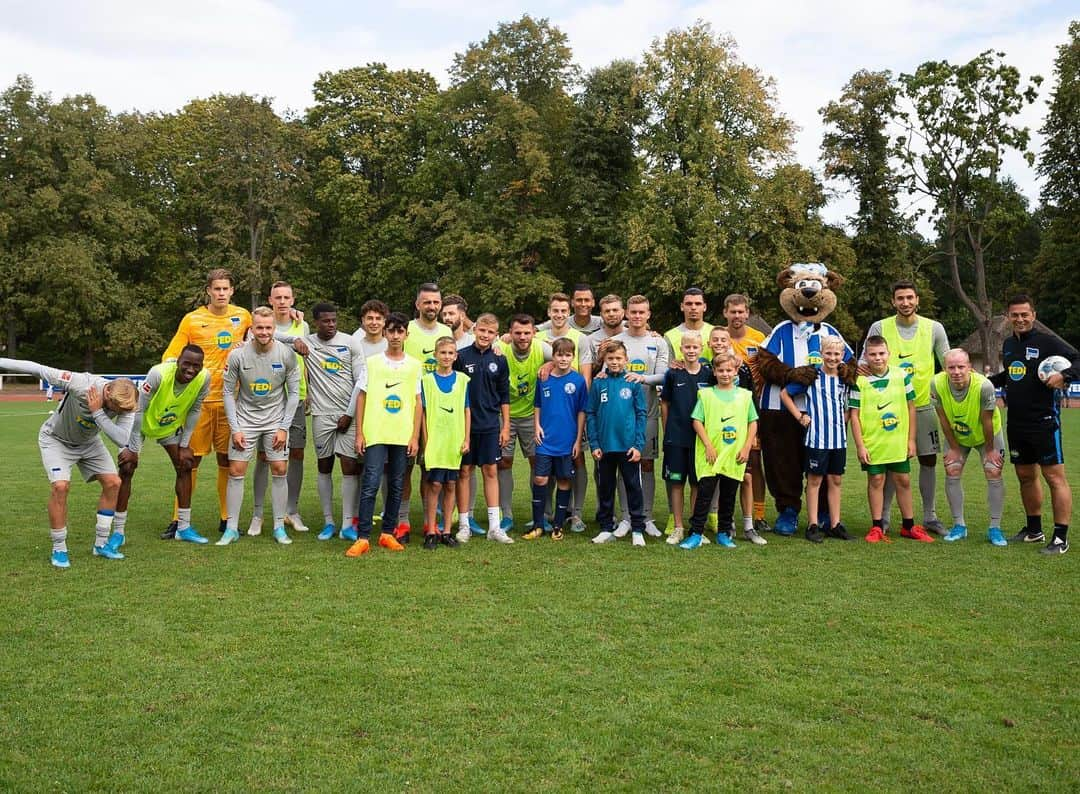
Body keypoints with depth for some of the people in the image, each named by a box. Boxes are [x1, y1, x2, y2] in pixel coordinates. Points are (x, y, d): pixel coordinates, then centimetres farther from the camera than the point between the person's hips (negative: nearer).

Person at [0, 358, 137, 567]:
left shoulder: (125, 404, -26)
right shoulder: (82, 384, -38)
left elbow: (122, 440, -37)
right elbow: (39, 370, -28)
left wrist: (98, 413, -42)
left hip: (88, 442, 4)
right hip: (56, 439, -4)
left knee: (113, 482, -6)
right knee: (60, 486, -22)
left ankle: (101, 544, 9)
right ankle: (59, 550, -6)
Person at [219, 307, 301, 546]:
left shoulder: (286, 354, -11)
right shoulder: (237, 355, -11)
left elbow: (294, 393, -3)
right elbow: (228, 392, -3)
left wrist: (283, 427, -7)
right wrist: (235, 429, -7)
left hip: (276, 420, 0)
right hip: (245, 420, 0)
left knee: (279, 470, -2)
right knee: (236, 471, -3)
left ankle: (279, 527, 9)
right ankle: (231, 528, 7)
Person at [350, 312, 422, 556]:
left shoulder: (415, 366, 8)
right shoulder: (371, 363, 5)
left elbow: (418, 403, 8)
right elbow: (361, 398, 6)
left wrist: (415, 436, 2)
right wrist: (359, 433, 0)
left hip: (403, 436, 2)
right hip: (375, 434, -2)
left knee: (397, 487, 7)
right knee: (370, 485, -9)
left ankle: (387, 534, 18)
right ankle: (363, 538, -5)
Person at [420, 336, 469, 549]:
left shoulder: (462, 380, 6)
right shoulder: (427, 380, 2)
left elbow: (466, 410, 8)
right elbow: (423, 412, 2)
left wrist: (466, 439, 2)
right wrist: (425, 441, -4)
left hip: (455, 441, 2)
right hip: (434, 441, -2)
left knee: (451, 485, 6)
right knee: (435, 485, -3)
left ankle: (446, 531, 14)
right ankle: (431, 531, 5)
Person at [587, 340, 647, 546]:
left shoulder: (633, 383, -2)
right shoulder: (598, 384, 2)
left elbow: (642, 414, -2)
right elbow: (590, 415, 3)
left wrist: (639, 444, -8)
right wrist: (594, 444, -4)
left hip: (629, 446, -2)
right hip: (604, 446, 2)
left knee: (633, 488, 4)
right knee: (605, 488, 11)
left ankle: (638, 530, 12)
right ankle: (606, 529, 21)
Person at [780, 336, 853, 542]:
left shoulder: (845, 379, 9)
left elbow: (849, 407, 24)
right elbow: (784, 394, -1)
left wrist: (845, 419, 6)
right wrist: (799, 416, -5)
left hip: (839, 438, 5)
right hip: (816, 437, -5)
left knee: (835, 480, 9)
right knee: (815, 480, 2)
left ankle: (835, 525, 17)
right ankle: (813, 525, 7)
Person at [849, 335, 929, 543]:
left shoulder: (902, 376, 0)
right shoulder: (859, 381, -7)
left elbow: (911, 407, 6)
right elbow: (854, 415, -5)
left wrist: (911, 440, 4)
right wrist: (860, 446, -9)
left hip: (899, 442, 2)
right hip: (872, 444, -2)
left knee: (903, 481, 11)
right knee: (875, 481, 5)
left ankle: (909, 526, 23)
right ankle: (878, 528, 15)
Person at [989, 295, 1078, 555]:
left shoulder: (1048, 341, -9)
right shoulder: (1008, 344, 13)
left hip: (1044, 422, -7)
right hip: (1016, 424, 7)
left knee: (1055, 477, -4)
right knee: (1026, 476, 15)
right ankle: (1034, 529, 28)